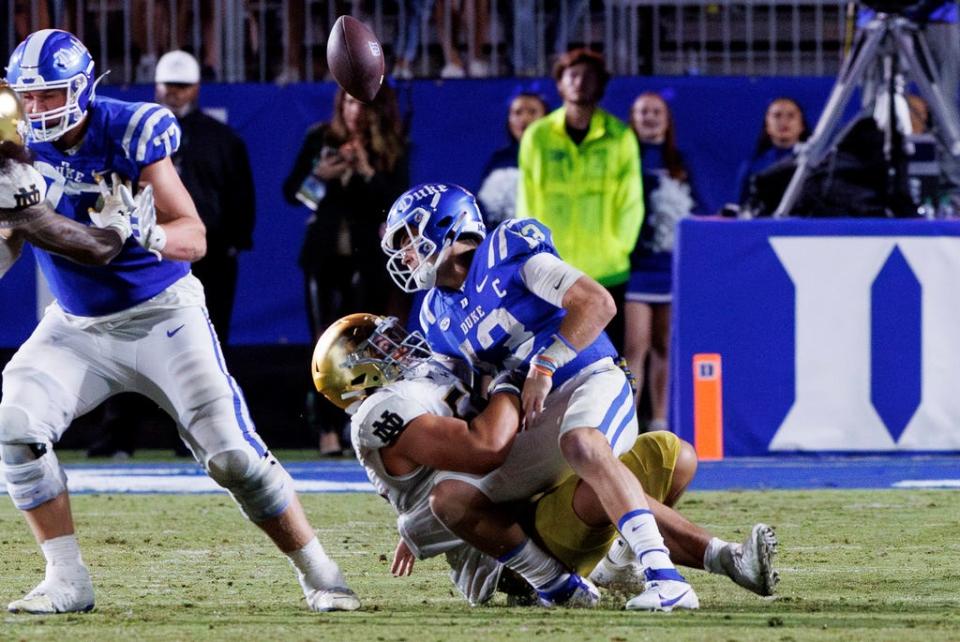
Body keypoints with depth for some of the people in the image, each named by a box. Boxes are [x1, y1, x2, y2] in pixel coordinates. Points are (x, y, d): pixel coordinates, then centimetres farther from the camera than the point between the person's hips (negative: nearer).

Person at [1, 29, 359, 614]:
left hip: (161, 313, -3)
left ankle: (319, 574, 7)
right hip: (77, 325, 3)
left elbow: (195, 239, -17)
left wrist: (146, 232, -39)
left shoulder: (130, 133, -18)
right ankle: (67, 582, -8)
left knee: (232, 451, -10)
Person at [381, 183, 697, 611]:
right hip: (535, 424, 8)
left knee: (581, 444, -40)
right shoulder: (439, 318, 15)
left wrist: (544, 367, -22)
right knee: (450, 498, -9)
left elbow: (598, 303, -17)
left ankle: (665, 579, -47)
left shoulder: (508, 253, -6)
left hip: (591, 382, -7)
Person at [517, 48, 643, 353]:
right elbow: (526, 202, 7)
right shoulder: (537, 136, 4)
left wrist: (617, 249, -3)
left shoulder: (620, 136, 3)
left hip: (607, 273, -1)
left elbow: (631, 202, 4)